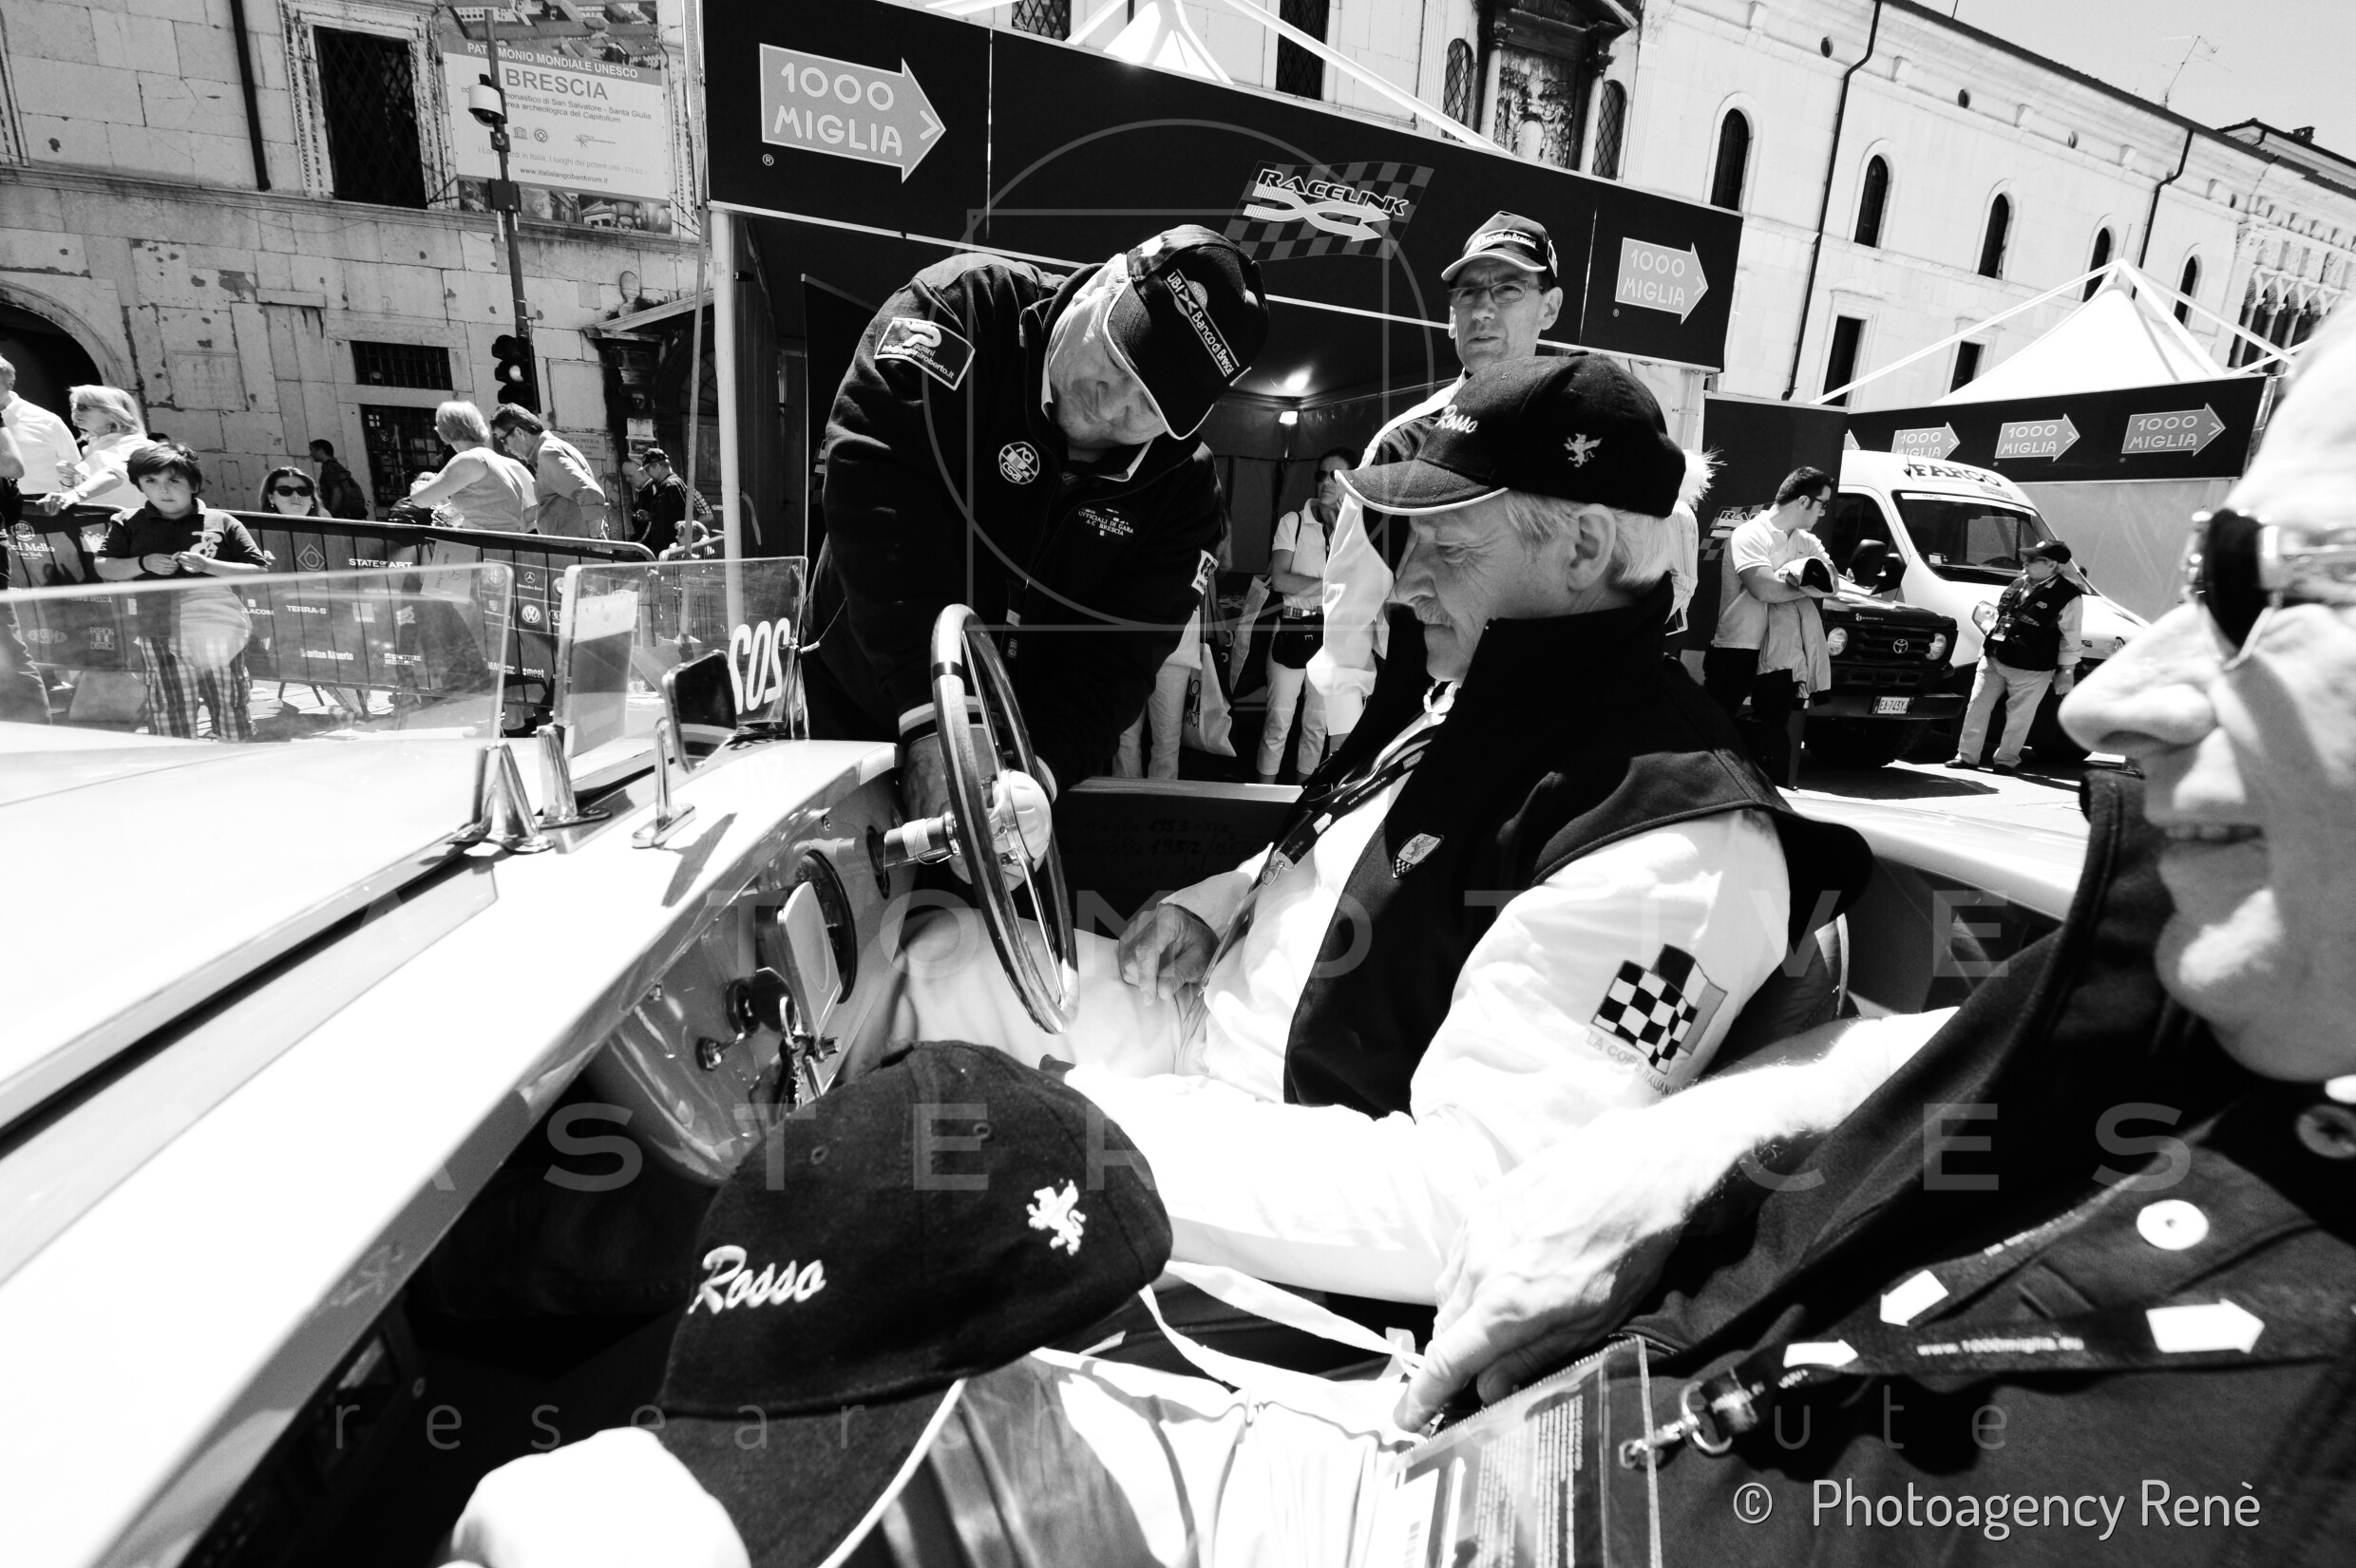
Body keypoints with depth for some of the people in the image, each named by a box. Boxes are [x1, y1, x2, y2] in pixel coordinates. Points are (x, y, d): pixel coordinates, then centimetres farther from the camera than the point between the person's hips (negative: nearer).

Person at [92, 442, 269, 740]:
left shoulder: (221, 522, 7)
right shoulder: (128, 523, 13)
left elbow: (259, 571, 0)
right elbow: (104, 568, 11)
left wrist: (207, 565, -11)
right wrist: (143, 563, -6)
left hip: (219, 628, -1)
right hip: (159, 631, 1)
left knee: (232, 710, 3)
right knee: (170, 714, 0)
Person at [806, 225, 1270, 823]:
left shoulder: (1185, 488, -13)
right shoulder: (967, 303, -21)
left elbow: (1117, 658, -18)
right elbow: (878, 486, -34)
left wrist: (1043, 764, -39)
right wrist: (932, 716, -42)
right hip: (863, 715, -1)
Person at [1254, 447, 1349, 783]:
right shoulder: (1293, 522, -1)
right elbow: (1279, 579, -12)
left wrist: (1335, 529, -10)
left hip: (1331, 635, 3)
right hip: (1292, 630, -3)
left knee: (1317, 724, 11)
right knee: (1278, 721, -3)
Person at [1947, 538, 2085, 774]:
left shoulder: (2068, 596, -10)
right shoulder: (2017, 584, 9)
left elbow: (2071, 638, -6)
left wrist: (2066, 670, -5)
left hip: (2030, 670, -6)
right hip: (1993, 659, 6)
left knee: (2018, 717, 4)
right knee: (1977, 706, 5)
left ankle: (2006, 759, 17)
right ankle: (1966, 755, 12)